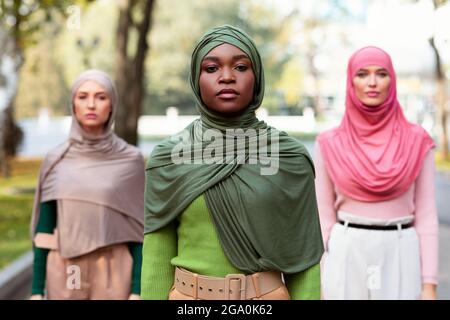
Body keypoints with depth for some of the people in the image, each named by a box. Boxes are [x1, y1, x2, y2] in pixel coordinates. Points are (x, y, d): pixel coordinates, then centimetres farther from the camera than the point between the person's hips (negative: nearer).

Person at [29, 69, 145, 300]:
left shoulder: (130, 159, -2)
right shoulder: (56, 160, 3)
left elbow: (137, 231, -1)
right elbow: (44, 230, 4)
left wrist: (137, 291, -7)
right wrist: (36, 291, 1)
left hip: (113, 275, -1)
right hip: (66, 275, 2)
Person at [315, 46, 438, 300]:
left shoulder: (417, 141, 0)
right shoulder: (330, 144, 1)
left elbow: (426, 215, 0)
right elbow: (324, 216, 4)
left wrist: (429, 284, -4)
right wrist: (320, 282, 0)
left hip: (401, 256, 0)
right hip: (347, 255, 0)